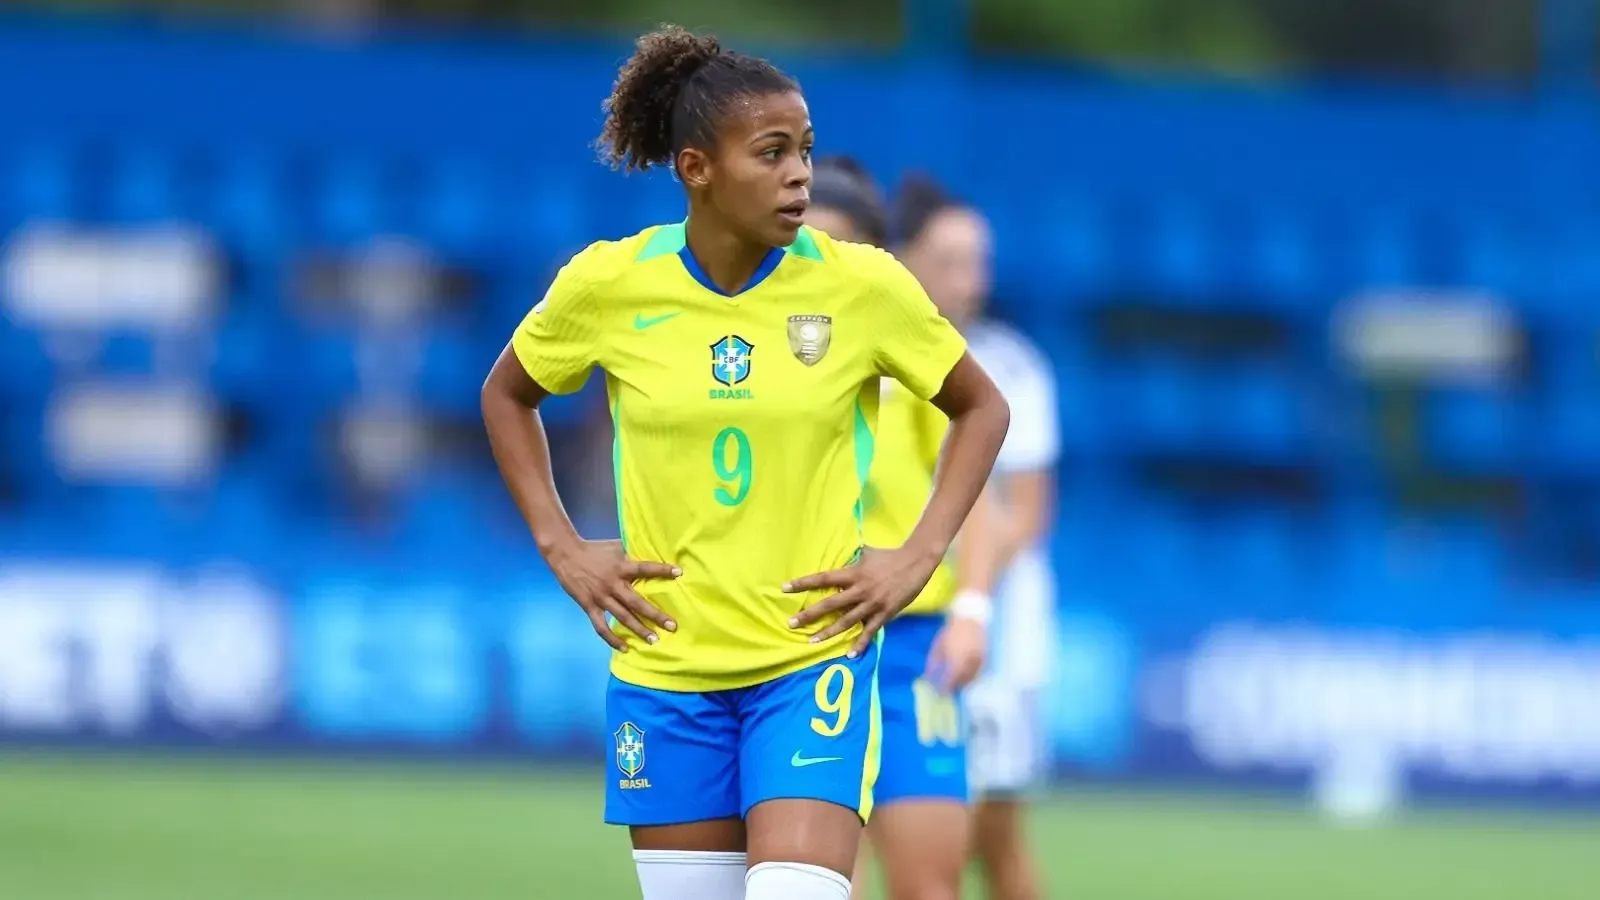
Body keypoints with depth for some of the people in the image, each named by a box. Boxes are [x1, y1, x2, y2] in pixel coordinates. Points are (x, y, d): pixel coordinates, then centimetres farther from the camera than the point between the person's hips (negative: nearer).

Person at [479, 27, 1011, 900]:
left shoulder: (862, 285, -7)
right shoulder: (609, 284, -4)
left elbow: (982, 409, 7)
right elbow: (506, 394, 15)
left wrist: (919, 555, -4)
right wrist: (561, 548, 5)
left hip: (812, 657, -2)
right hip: (664, 663, 2)